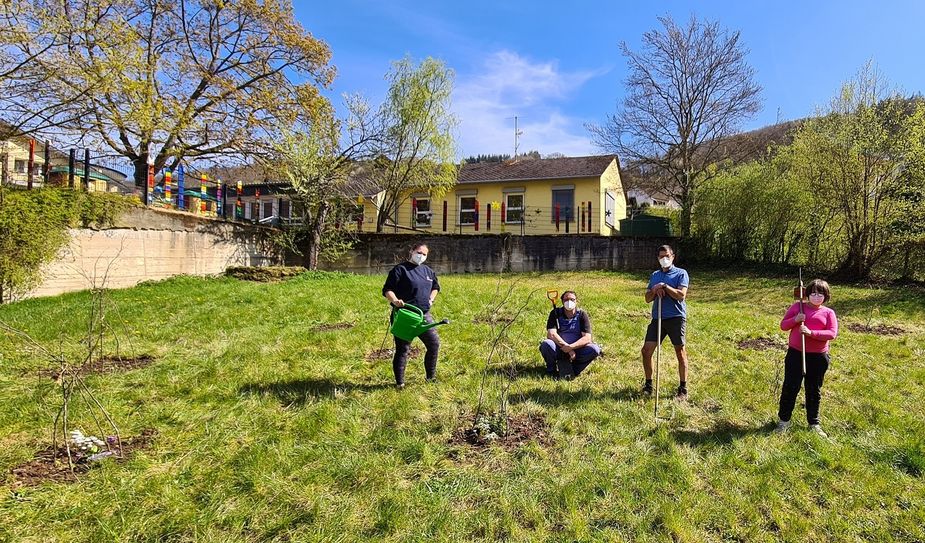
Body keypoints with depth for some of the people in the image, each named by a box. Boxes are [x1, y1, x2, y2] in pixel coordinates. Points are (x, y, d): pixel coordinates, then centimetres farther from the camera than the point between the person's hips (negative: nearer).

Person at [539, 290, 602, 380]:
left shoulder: (582, 314, -4)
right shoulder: (555, 313, -5)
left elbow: (587, 338, -13)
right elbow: (551, 334, -18)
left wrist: (571, 347, -27)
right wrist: (566, 346, -26)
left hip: (576, 349, 1)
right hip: (558, 349, -1)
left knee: (595, 349, -26)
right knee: (546, 344, -32)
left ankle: (573, 370, -6)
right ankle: (551, 370, -4)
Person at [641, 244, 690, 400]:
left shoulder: (681, 273, 0)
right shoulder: (654, 275, 15)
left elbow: (681, 295, -13)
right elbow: (647, 299, 12)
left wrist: (665, 286, -15)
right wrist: (655, 289, -6)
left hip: (676, 317, -5)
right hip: (657, 318, 5)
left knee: (680, 353, 2)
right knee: (646, 350, 1)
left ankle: (683, 389, 15)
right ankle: (648, 385, 16)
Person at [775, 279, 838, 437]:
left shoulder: (828, 312, 2)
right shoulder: (797, 306, 3)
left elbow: (832, 334, -10)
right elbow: (783, 325, 3)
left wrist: (811, 333, -23)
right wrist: (795, 320, -16)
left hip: (818, 357, 0)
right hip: (795, 354, 0)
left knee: (814, 391, 13)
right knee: (790, 387, 4)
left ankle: (813, 423, 28)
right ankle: (783, 420, 17)